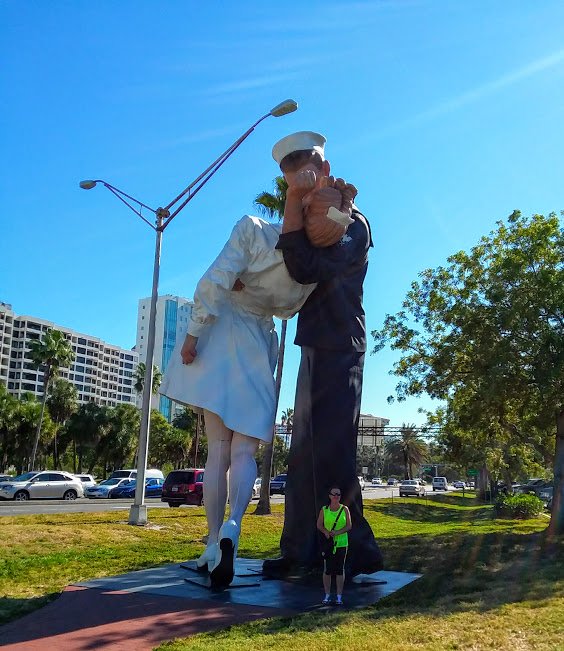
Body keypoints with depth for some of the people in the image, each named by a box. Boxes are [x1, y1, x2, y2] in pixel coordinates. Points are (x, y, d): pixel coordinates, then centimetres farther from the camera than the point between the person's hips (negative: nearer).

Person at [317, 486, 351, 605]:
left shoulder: (345, 509, 0)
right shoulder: (324, 510, 0)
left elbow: (349, 526, -2)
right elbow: (319, 525, 3)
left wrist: (337, 532, -16)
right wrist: (326, 532, -16)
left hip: (341, 544, 0)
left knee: (340, 570, 5)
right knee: (327, 570, 4)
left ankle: (339, 596, 14)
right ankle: (327, 595, 16)